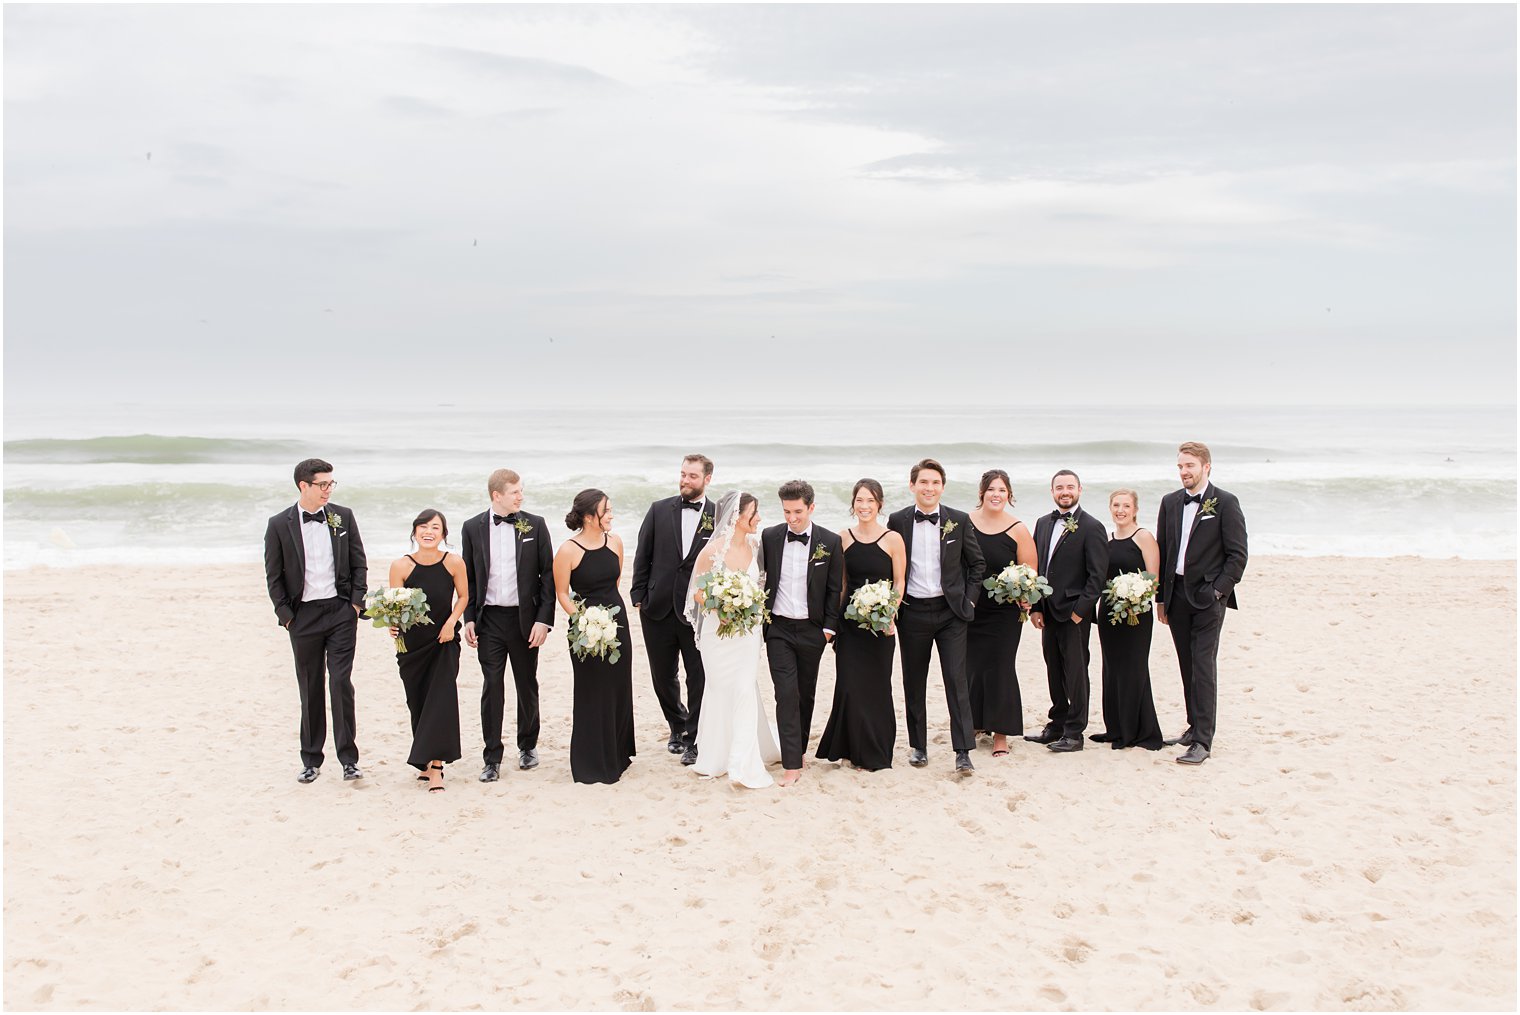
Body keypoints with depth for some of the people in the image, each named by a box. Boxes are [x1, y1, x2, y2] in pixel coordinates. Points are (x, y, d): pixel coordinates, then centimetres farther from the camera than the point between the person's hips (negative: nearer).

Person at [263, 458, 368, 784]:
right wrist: (285, 614, -2)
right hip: (303, 616, 0)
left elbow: (359, 563, 8)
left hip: (341, 611, 0)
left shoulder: (343, 517, 4)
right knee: (310, 689, 8)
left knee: (341, 682, -6)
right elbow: (273, 575, 3)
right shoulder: (279, 525, -1)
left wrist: (357, 602, 0)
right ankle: (311, 760, 20)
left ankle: (348, 758, 2)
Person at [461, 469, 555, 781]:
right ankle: (492, 758, 7)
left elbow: (548, 574, 0)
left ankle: (528, 746, 31)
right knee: (492, 688, -1)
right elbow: (469, 576, 7)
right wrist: (469, 619, -1)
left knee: (527, 685, 12)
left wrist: (544, 619, -7)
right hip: (489, 619, 0)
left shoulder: (535, 525, -1)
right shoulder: (473, 527, 2)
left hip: (525, 618, 0)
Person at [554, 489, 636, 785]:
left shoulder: (615, 541, 1)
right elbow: (562, 594, -8)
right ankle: (591, 763, 17)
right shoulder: (568, 550, -14)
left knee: (618, 688, 13)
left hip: (617, 620, 5)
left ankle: (616, 754, 30)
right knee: (592, 692, 3)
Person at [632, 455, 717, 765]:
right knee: (663, 676, 14)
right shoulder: (659, 510, 2)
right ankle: (677, 727, 36)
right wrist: (639, 596, -1)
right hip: (658, 608, 2)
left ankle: (694, 739, 16)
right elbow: (643, 556, 4)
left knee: (699, 678, 2)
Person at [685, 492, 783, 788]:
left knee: (745, 691, -3)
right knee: (722, 692, 9)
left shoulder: (754, 546, 0)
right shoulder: (713, 550, -13)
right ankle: (717, 756, 27)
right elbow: (697, 592, -6)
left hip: (748, 629, 3)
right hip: (719, 631, -3)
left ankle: (744, 764, -1)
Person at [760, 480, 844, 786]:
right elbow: (759, 579, 7)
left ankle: (799, 747, 31)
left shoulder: (830, 542, -3)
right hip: (778, 628, 0)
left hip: (812, 629, 0)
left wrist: (829, 627, -4)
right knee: (786, 693, -8)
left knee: (806, 692, 12)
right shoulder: (769, 537, 0)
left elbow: (834, 588, 1)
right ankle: (792, 764, -8)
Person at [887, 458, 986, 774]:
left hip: (951, 610, -1)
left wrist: (970, 599, 1)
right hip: (912, 612, 1)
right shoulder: (897, 521, 1)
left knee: (956, 680, -5)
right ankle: (918, 746, 23)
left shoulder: (959, 520, 1)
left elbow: (977, 563, 9)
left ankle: (963, 752, -2)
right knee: (913, 683, 9)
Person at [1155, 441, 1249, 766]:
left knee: (1203, 665, -9)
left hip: (1207, 596, -5)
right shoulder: (1170, 502, 11)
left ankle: (1202, 740, -9)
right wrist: (1160, 597, 10)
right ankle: (1195, 726, 22)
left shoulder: (1225, 503, -4)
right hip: (1176, 593, 5)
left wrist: (1218, 590, -13)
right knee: (1188, 666, 11)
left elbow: (1238, 555, -6)